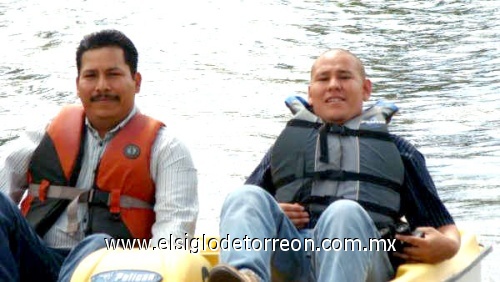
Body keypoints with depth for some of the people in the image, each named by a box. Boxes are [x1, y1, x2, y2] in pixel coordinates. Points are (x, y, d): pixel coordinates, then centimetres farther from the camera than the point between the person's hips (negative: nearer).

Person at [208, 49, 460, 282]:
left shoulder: (396, 150, 32)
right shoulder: (286, 145, 35)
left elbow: (444, 227, 26)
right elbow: (244, 205, 26)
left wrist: (446, 246, 1)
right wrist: (270, 218, 3)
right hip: (289, 255, 1)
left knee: (345, 213, -35)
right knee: (246, 197, -28)